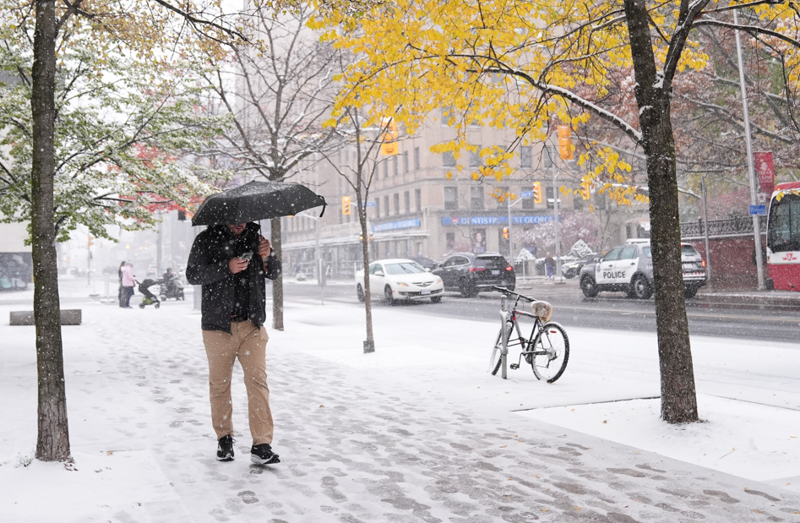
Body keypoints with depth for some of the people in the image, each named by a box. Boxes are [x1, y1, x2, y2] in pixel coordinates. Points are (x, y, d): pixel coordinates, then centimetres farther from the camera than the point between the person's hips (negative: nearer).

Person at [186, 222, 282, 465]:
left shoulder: (254, 237, 11)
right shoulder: (207, 239, 2)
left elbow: (274, 273, 13)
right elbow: (192, 275, -7)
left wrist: (267, 256, -8)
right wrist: (226, 267, -20)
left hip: (252, 325, 1)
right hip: (218, 326, -1)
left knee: (258, 380, -7)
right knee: (219, 384, 7)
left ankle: (262, 445, -6)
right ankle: (224, 438, 25)